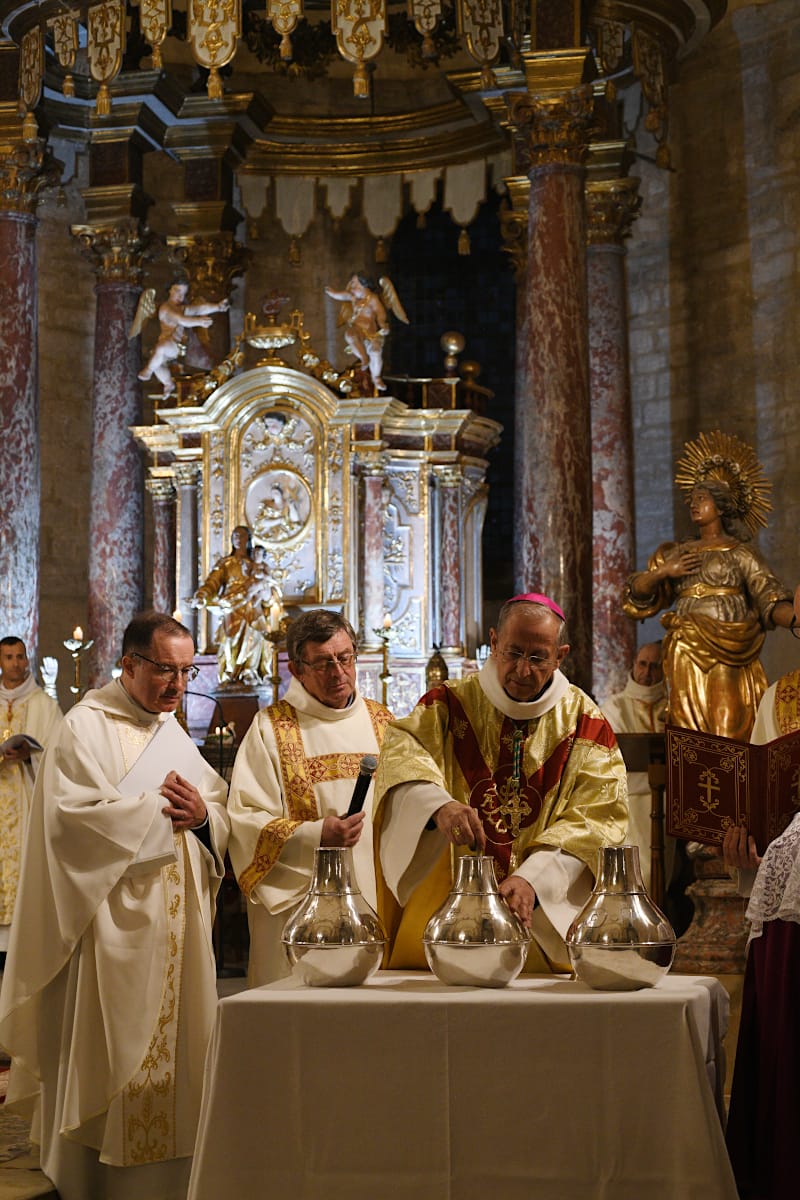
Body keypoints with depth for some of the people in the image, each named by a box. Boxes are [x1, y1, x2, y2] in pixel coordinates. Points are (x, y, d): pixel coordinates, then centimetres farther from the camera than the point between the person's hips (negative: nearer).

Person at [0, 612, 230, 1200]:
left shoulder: (175, 734, 16)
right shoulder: (87, 727, -6)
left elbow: (222, 813, 15)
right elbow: (73, 815, -19)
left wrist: (202, 813, -8)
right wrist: (159, 807, -14)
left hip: (176, 925, 7)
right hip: (116, 922, -7)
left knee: (173, 1045, 8)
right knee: (115, 1052, -4)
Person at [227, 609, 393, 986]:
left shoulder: (380, 722, 13)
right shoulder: (271, 727, -1)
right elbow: (246, 819, -9)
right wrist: (315, 836, -20)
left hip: (376, 901, 4)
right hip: (298, 906, -4)